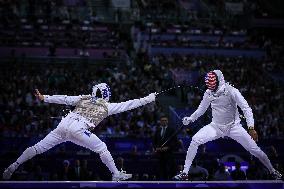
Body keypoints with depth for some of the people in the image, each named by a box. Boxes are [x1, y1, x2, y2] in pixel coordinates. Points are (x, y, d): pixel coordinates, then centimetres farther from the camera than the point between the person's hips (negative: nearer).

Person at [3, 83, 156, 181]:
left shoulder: (84, 98, 23)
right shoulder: (106, 106, 13)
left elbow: (64, 99, 19)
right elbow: (128, 104, 14)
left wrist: (43, 98, 22)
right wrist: (150, 98, 21)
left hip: (63, 124, 5)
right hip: (77, 130, -5)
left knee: (39, 147, 5)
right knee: (102, 148, 10)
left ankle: (13, 166, 5)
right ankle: (116, 175, 8)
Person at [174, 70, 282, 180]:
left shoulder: (231, 91, -20)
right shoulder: (209, 93, -7)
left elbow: (246, 108, -20)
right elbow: (201, 109, 11)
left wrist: (251, 128, -30)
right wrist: (190, 119, -1)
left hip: (233, 126, -3)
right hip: (216, 126, 3)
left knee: (254, 149, -7)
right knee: (195, 140, -19)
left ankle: (273, 171, 17)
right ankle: (184, 172, -13)